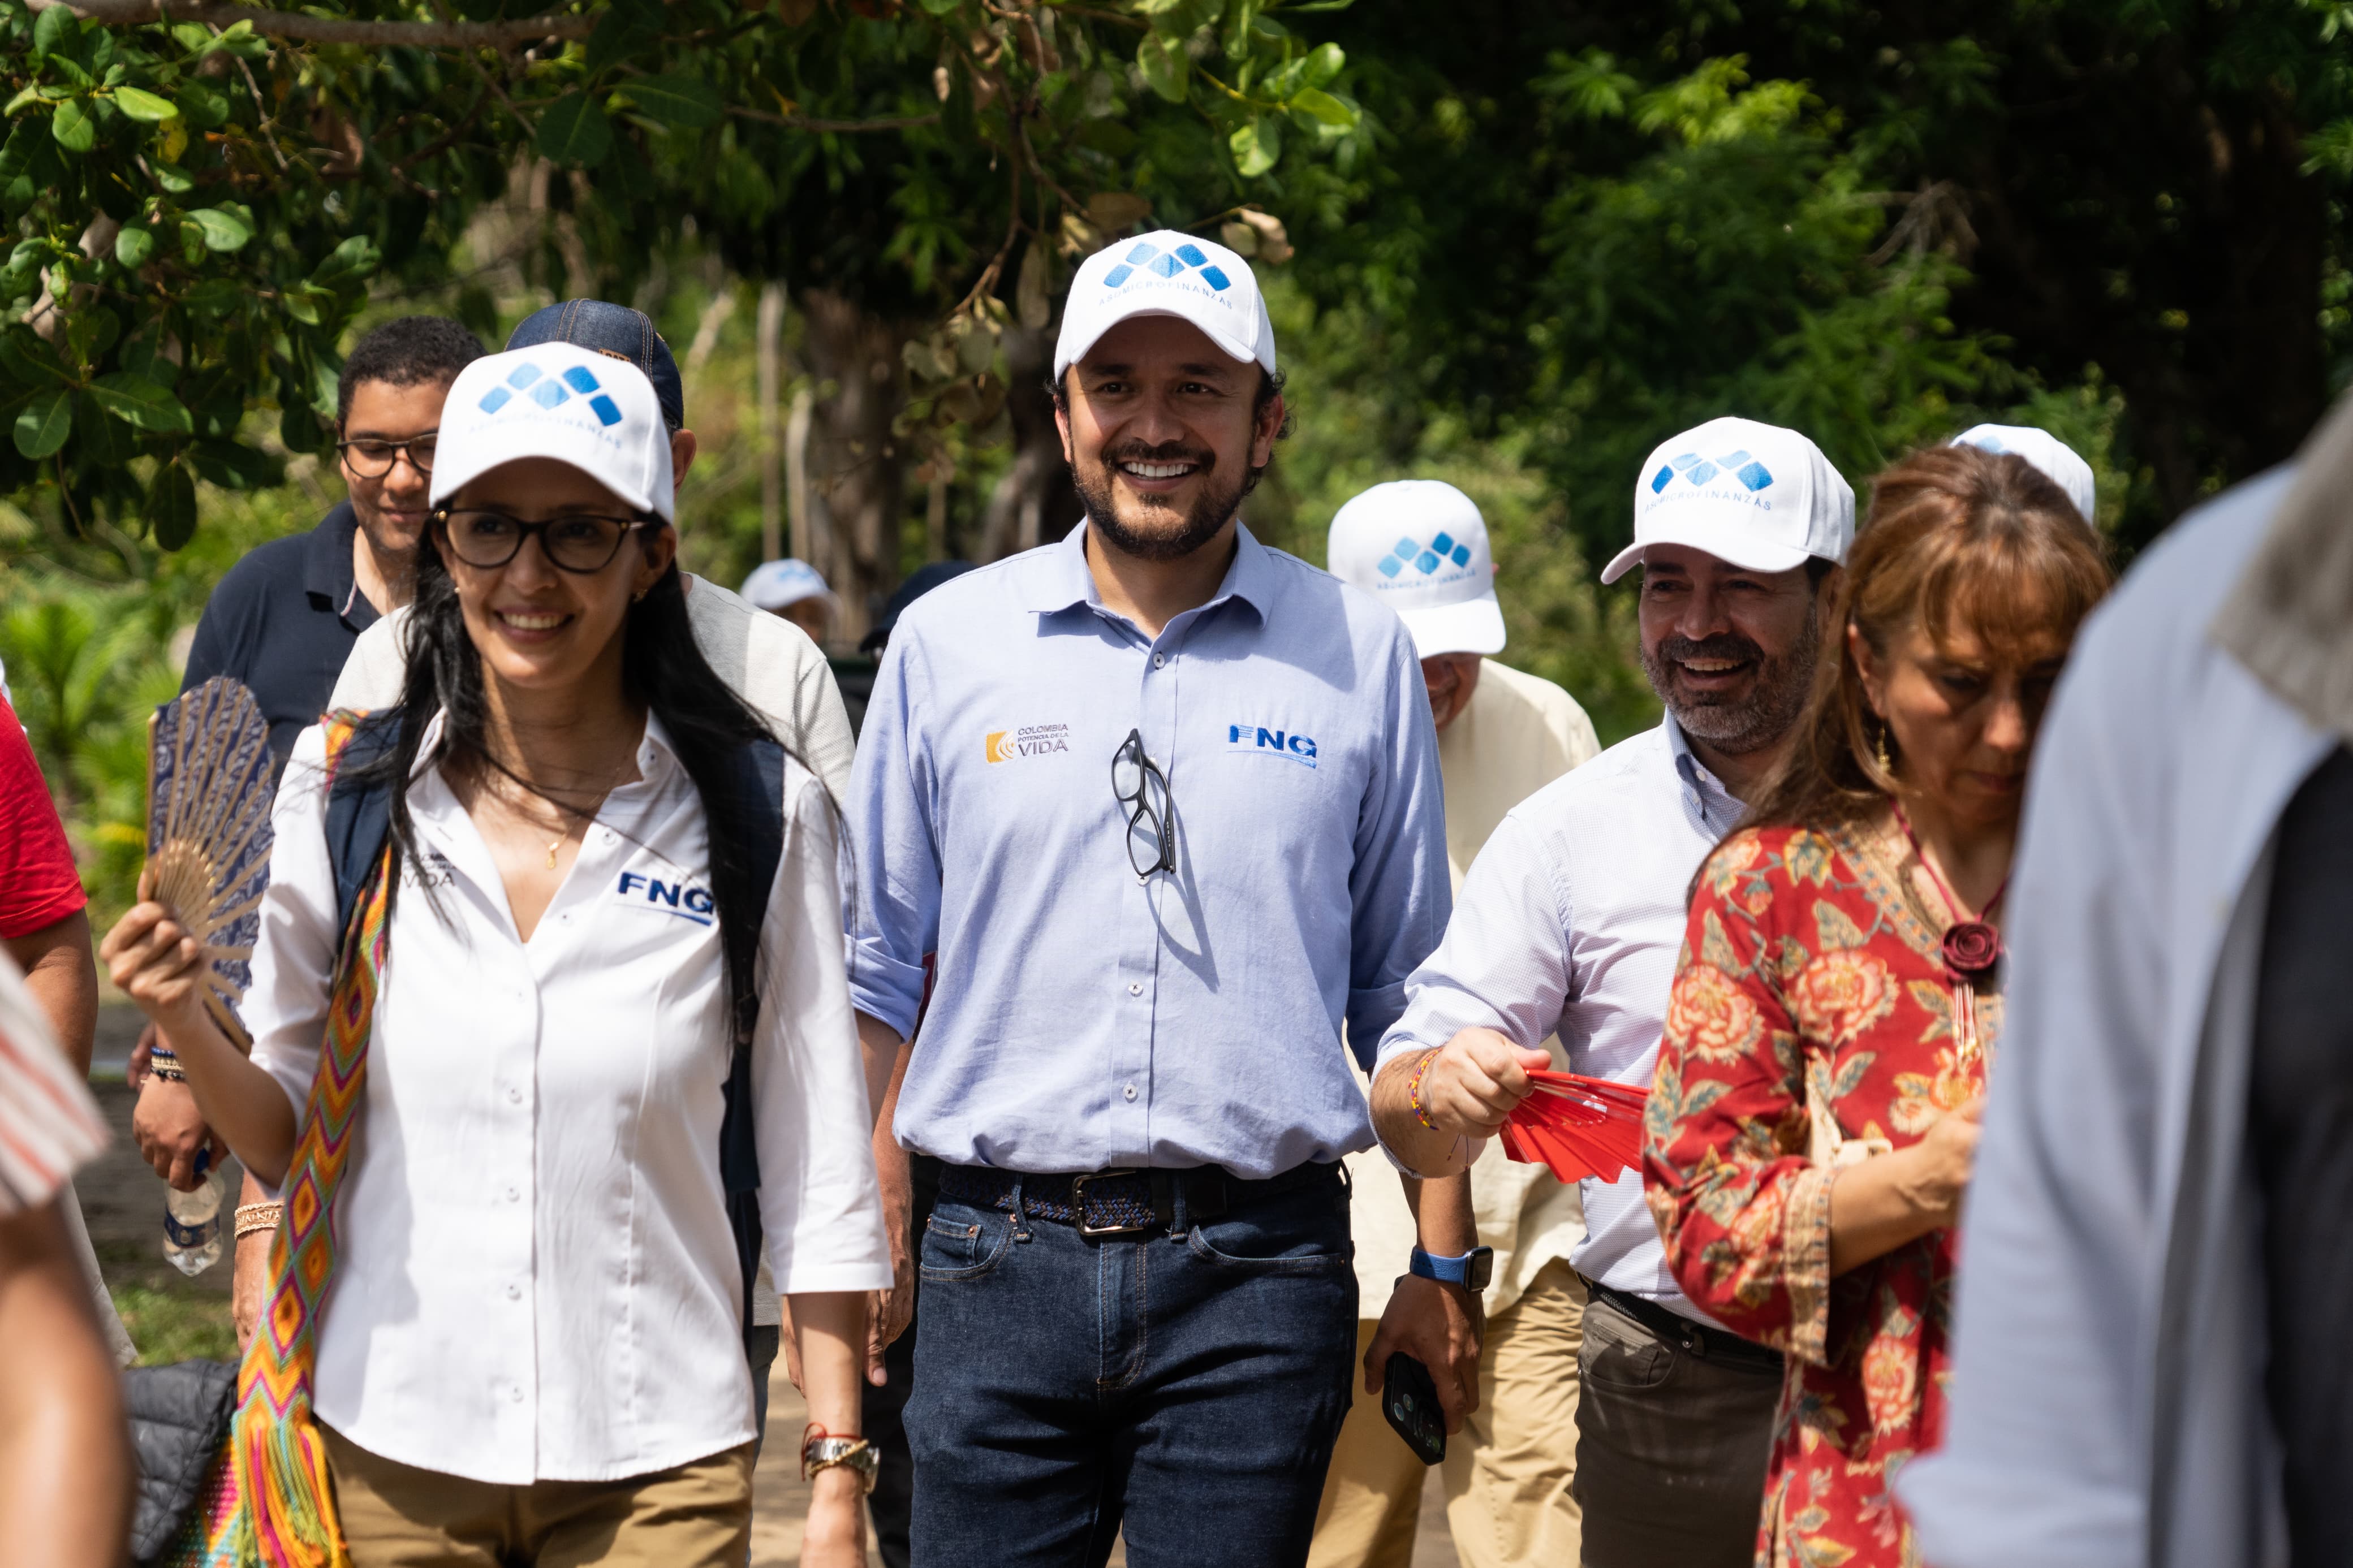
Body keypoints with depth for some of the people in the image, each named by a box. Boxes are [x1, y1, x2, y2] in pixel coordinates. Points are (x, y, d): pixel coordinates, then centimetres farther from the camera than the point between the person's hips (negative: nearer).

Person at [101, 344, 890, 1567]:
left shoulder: (756, 809, -4)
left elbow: (816, 1174, 0)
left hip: (652, 1466, -1)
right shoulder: (344, 790, 0)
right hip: (386, 1450, 2)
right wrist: (185, 1028, -14)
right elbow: (287, 1137, 5)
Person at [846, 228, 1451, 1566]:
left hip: (1258, 1269, -1)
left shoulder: (1360, 656, 5)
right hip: (1002, 1263, 1)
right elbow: (875, 966, 13)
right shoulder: (946, 642, 7)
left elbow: (1407, 993, 12)